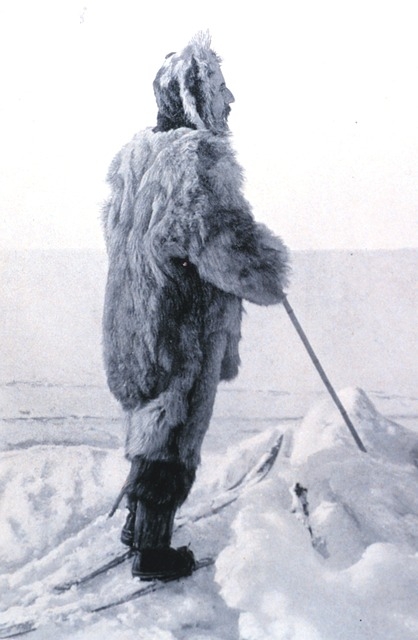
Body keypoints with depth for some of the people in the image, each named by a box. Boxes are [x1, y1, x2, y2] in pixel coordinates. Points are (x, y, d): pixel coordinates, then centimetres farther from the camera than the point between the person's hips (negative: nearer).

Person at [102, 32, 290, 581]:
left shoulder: (134, 156, 7)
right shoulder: (197, 156, -22)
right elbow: (234, 251, -28)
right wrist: (271, 276, -9)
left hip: (132, 329, 9)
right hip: (181, 341, -9)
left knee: (150, 426, 23)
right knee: (172, 439, 6)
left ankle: (137, 522, 39)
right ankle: (153, 551, 20)